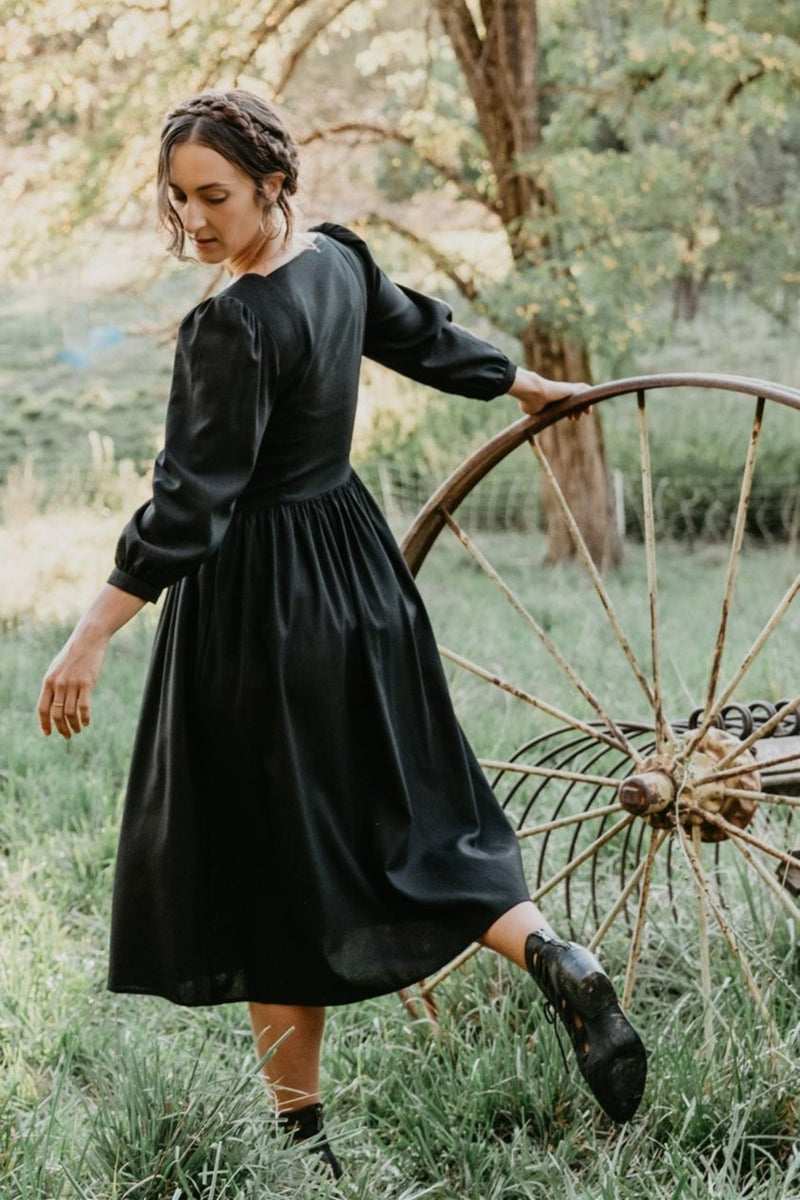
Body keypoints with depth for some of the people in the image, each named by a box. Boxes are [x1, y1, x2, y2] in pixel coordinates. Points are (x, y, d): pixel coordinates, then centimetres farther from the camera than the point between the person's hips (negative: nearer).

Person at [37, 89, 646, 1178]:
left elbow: (190, 501, -25)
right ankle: (553, 957, -3)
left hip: (265, 599, -8)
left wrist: (92, 638, -24)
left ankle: (298, 1123, 13)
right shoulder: (341, 261, 3)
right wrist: (534, 388, 38)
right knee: (403, 806, 16)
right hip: (355, 566, 8)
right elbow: (426, 337, 20)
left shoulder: (236, 327, -22)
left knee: (273, 853, 3)